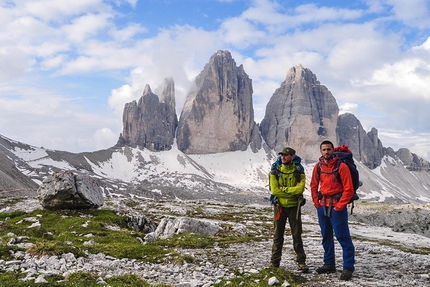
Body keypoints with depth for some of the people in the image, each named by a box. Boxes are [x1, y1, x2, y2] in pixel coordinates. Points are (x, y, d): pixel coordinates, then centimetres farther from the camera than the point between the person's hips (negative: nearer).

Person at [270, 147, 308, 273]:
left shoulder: (299, 172, -2)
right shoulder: (275, 172, 0)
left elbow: (300, 189, -17)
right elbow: (274, 190, -11)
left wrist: (283, 189, -17)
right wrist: (292, 192, -14)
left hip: (294, 207, -1)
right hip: (280, 207, 1)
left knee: (297, 235, 4)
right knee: (278, 235, 8)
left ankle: (301, 262, 14)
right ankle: (274, 262, 17)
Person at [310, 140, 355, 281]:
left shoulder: (341, 166, -11)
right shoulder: (318, 166, 4)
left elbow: (348, 189, -12)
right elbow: (313, 186, 14)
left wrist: (339, 206, -13)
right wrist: (316, 203, 6)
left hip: (337, 206, -6)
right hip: (322, 206, 6)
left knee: (343, 237, -5)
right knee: (326, 236, 14)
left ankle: (348, 268, 0)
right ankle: (329, 264, 25)